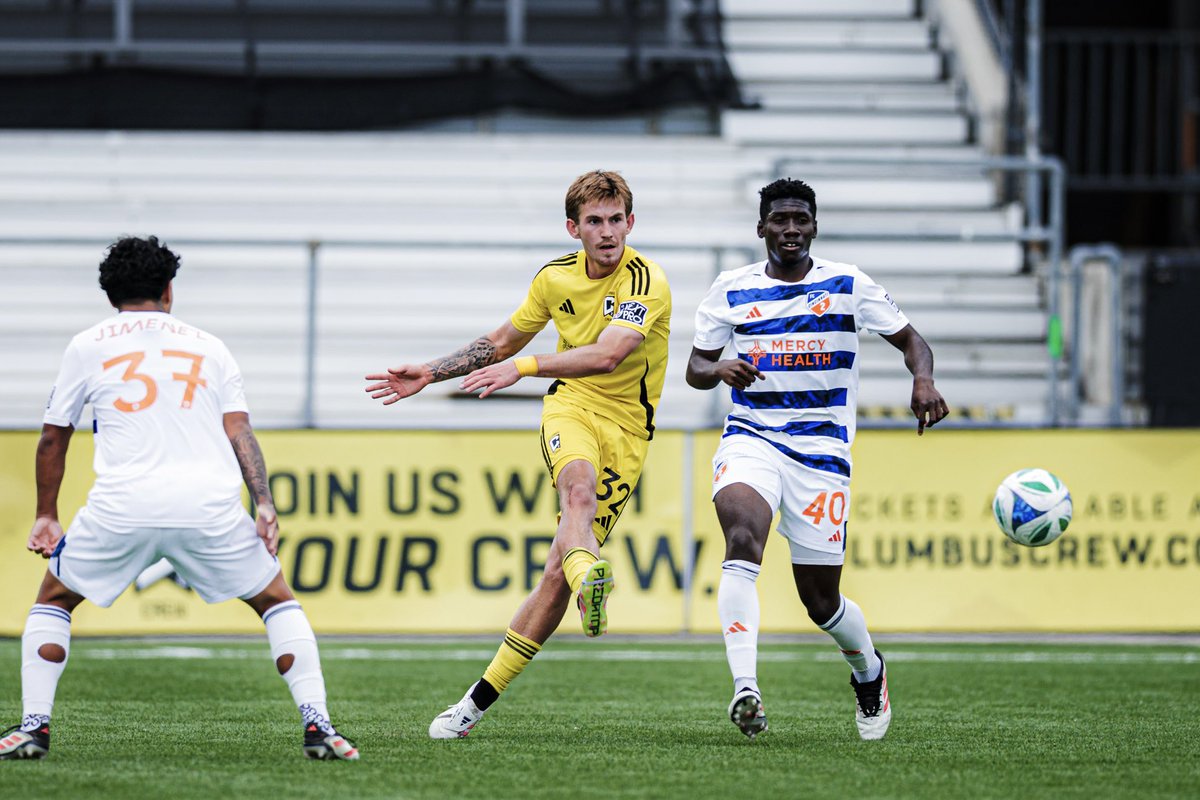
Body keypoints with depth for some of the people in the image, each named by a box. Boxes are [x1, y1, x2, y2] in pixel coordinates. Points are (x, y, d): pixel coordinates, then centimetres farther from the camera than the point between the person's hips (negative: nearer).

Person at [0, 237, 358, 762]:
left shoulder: (88, 346, 16)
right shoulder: (207, 347, 17)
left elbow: (53, 438, 20)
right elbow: (239, 431, 5)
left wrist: (46, 516, 30)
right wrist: (264, 505, -1)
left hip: (122, 504, 0)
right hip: (210, 505, 1)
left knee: (53, 599, 22)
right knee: (277, 601, 18)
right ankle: (316, 724, 4)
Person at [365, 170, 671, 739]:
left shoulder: (647, 282, -14)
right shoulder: (556, 277, 5)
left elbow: (607, 355, -30)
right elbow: (502, 341, 23)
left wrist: (525, 366, -36)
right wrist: (430, 373, 19)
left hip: (626, 430, -3)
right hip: (571, 407, 3)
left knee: (557, 572, -10)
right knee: (578, 484, -36)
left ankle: (479, 701, -2)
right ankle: (589, 578, -67)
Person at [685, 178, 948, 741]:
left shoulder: (849, 286, 2)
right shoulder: (731, 290, 6)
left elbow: (911, 342, 8)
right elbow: (695, 368, 10)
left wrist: (923, 382, -15)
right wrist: (720, 368, -14)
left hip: (821, 448, 0)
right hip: (750, 439, 0)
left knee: (819, 599, 3)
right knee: (742, 535, -32)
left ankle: (867, 669, 39)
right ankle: (745, 690, -40)